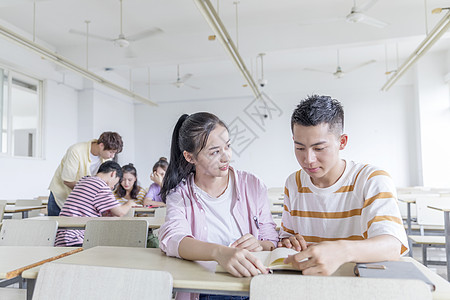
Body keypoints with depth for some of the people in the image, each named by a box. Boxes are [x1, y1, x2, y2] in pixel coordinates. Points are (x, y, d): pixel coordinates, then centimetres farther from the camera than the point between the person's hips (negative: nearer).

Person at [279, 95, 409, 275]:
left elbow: (393, 245, -23)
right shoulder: (293, 184, 6)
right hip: (305, 281, 4)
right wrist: (288, 242, -11)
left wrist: (344, 251, -42)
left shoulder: (372, 180, -9)